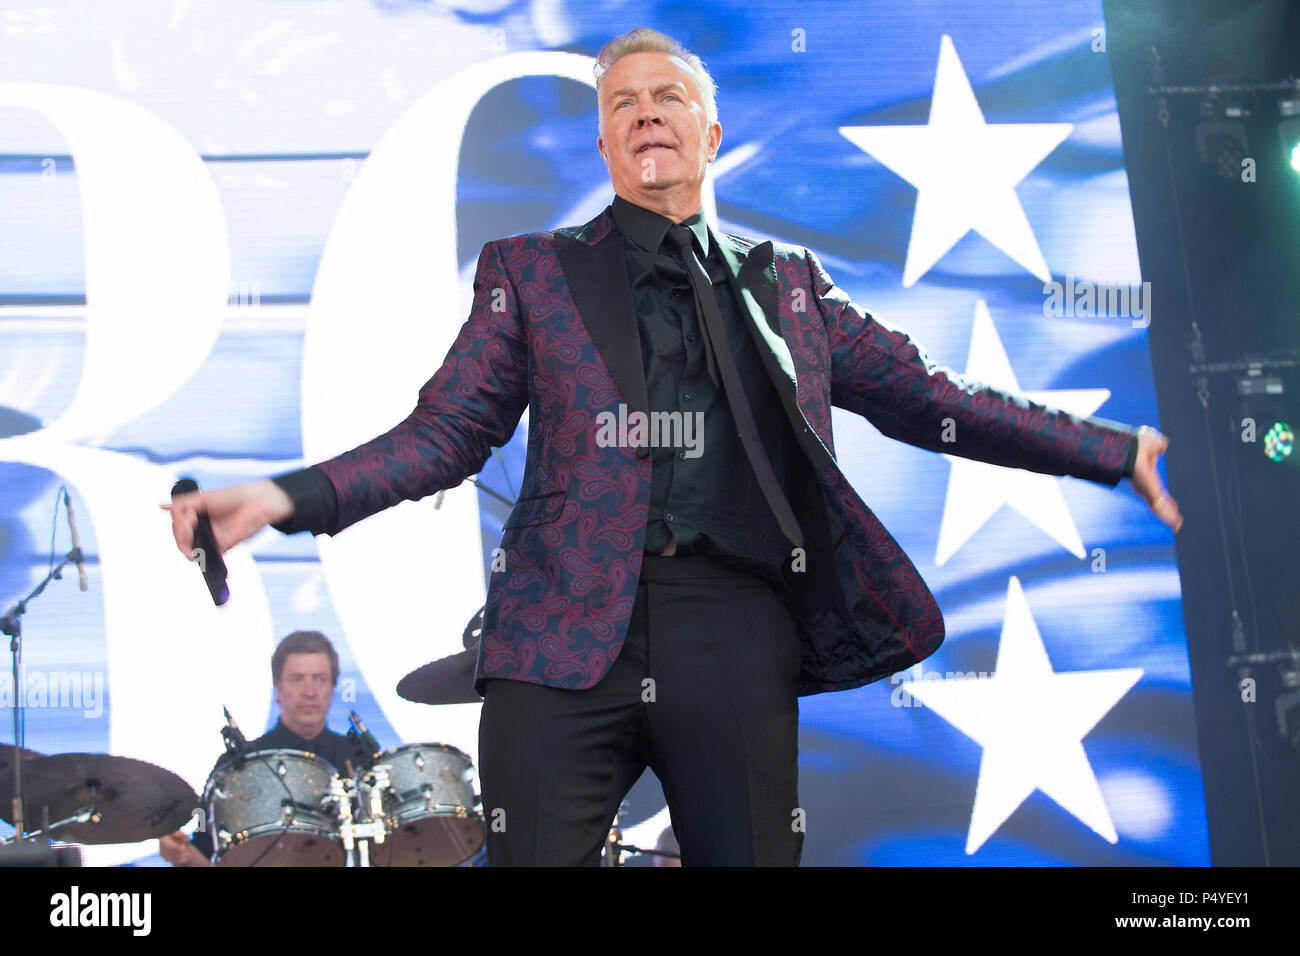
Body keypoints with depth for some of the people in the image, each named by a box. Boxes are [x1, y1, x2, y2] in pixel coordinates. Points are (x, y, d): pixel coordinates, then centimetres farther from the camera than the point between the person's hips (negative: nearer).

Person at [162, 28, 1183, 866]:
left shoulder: (786, 283, 20)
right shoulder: (532, 273, 16)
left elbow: (931, 399, 18)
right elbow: (446, 430, 9)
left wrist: (1116, 451, 14)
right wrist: (292, 496, -8)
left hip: (735, 635, 2)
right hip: (566, 628, -1)